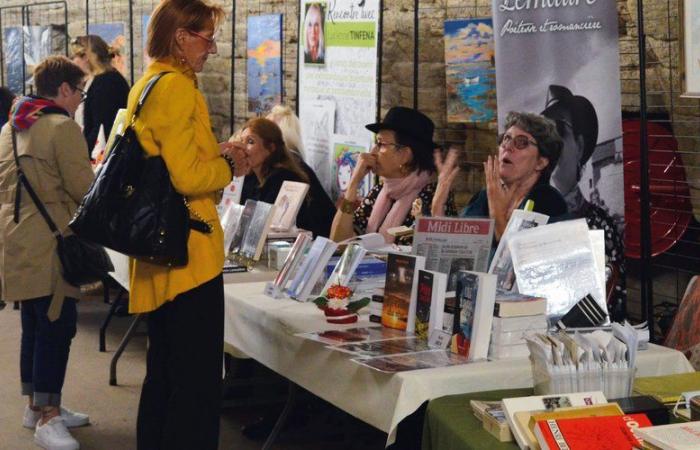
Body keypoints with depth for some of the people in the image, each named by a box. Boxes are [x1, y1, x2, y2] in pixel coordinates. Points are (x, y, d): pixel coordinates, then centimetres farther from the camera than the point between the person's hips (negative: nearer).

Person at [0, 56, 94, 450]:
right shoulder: (62, 127, -12)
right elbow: (83, 189, -12)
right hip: (50, 243, -9)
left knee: (36, 324, 16)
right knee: (57, 325, -6)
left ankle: (39, 405, 24)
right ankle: (47, 418, -5)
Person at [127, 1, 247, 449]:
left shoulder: (145, 85, 15)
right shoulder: (177, 87, -15)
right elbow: (187, 177, -22)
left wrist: (215, 156, 16)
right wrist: (229, 165, -5)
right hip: (189, 252, -10)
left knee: (163, 371, 20)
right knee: (198, 381, -4)